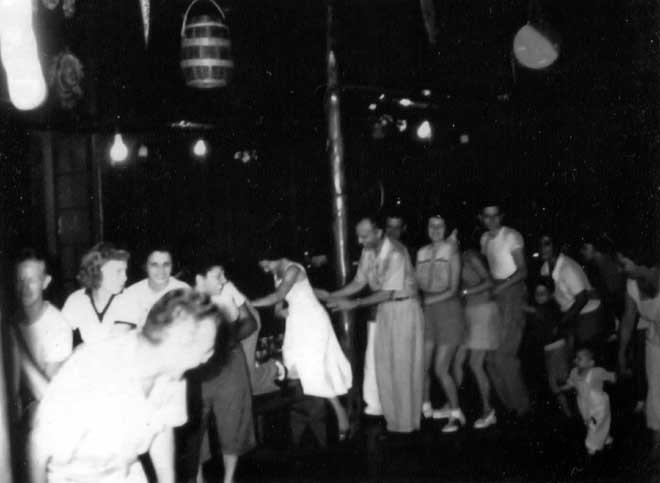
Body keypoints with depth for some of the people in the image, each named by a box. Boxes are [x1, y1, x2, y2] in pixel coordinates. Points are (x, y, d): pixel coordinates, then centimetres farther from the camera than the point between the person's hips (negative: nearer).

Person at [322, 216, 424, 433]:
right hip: (384, 310, 7)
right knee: (383, 365, 9)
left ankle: (407, 423, 10)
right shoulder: (368, 252, -1)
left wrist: (354, 304, -23)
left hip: (404, 308, -7)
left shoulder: (396, 254, -25)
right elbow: (358, 283, 6)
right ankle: (392, 418, 21)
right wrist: (330, 296, -3)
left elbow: (387, 293, -23)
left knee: (403, 367, -2)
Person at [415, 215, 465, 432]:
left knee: (441, 370, -7)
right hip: (428, 312, 5)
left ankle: (456, 413, 9)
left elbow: (453, 289, -8)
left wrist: (429, 300, -13)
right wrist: (431, 261, -6)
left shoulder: (451, 251, -5)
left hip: (449, 310, -4)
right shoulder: (422, 252, 9)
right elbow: (422, 284, 3)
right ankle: (425, 407, 22)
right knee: (422, 366, 2)